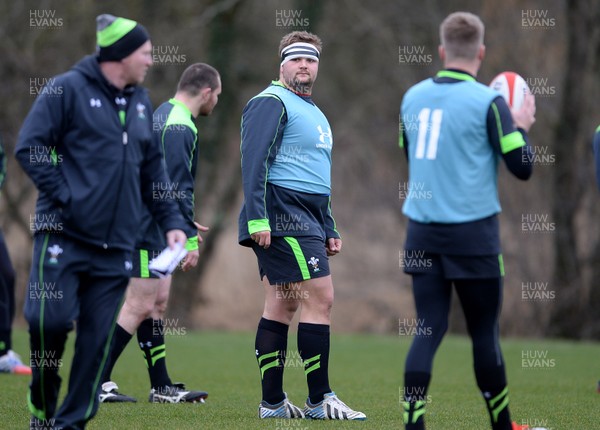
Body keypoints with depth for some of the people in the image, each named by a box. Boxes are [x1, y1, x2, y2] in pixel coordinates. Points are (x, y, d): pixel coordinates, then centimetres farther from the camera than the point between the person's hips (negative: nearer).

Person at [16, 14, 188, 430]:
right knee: (51, 320, -13)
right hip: (63, 235, -5)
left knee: (98, 338, 0)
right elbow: (29, 147, -7)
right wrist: (64, 197, -13)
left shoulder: (141, 102, 15)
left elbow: (153, 169, 20)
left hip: (115, 247, 5)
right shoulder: (68, 89, -4)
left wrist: (172, 221, 11)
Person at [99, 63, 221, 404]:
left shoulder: (164, 115, 16)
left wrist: (184, 223, 28)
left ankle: (162, 387, 13)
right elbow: (177, 188, -21)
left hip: (153, 226, 11)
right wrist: (189, 237, -20)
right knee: (140, 306, -8)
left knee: (158, 302, 11)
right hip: (149, 231, -11)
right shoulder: (180, 128, -16)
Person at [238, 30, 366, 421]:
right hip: (282, 218, -10)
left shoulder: (315, 114, 24)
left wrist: (329, 230, 25)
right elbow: (253, 161, -14)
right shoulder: (272, 103, -5)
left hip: (307, 221, 10)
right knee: (320, 297, -12)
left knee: (282, 305, 7)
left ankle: (273, 403, 8)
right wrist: (257, 219, -22)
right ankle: (320, 400, -10)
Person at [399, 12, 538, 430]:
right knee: (484, 333, 7)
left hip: (422, 233, 4)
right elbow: (522, 167, -9)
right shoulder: (487, 101, -10)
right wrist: (522, 125, 9)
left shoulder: (413, 97, 6)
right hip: (473, 234, -4)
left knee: (429, 330, 4)